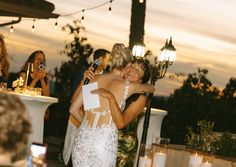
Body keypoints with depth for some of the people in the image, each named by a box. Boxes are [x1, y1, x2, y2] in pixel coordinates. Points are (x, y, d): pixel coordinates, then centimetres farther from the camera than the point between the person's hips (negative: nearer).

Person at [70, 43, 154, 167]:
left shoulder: (94, 79, 8)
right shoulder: (128, 86, 1)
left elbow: (73, 109, 10)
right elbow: (151, 88, 23)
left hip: (83, 137, 3)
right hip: (105, 142, -3)